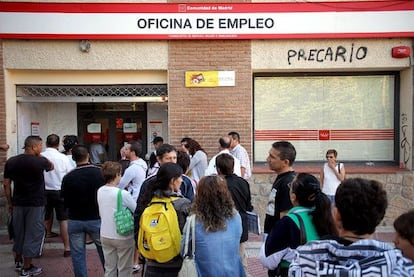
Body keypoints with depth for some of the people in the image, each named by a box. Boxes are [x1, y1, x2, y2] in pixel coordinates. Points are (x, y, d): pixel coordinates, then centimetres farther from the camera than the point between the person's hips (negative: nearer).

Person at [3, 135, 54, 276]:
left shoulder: (11, 162, 1)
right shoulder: (40, 161, -13)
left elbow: (6, 184, 5)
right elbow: (51, 167, 10)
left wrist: (10, 203, 13)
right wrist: (39, 155, 9)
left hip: (18, 203, 5)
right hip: (36, 204, -5)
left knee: (18, 232, 20)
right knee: (33, 234, 4)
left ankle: (18, 261, 36)